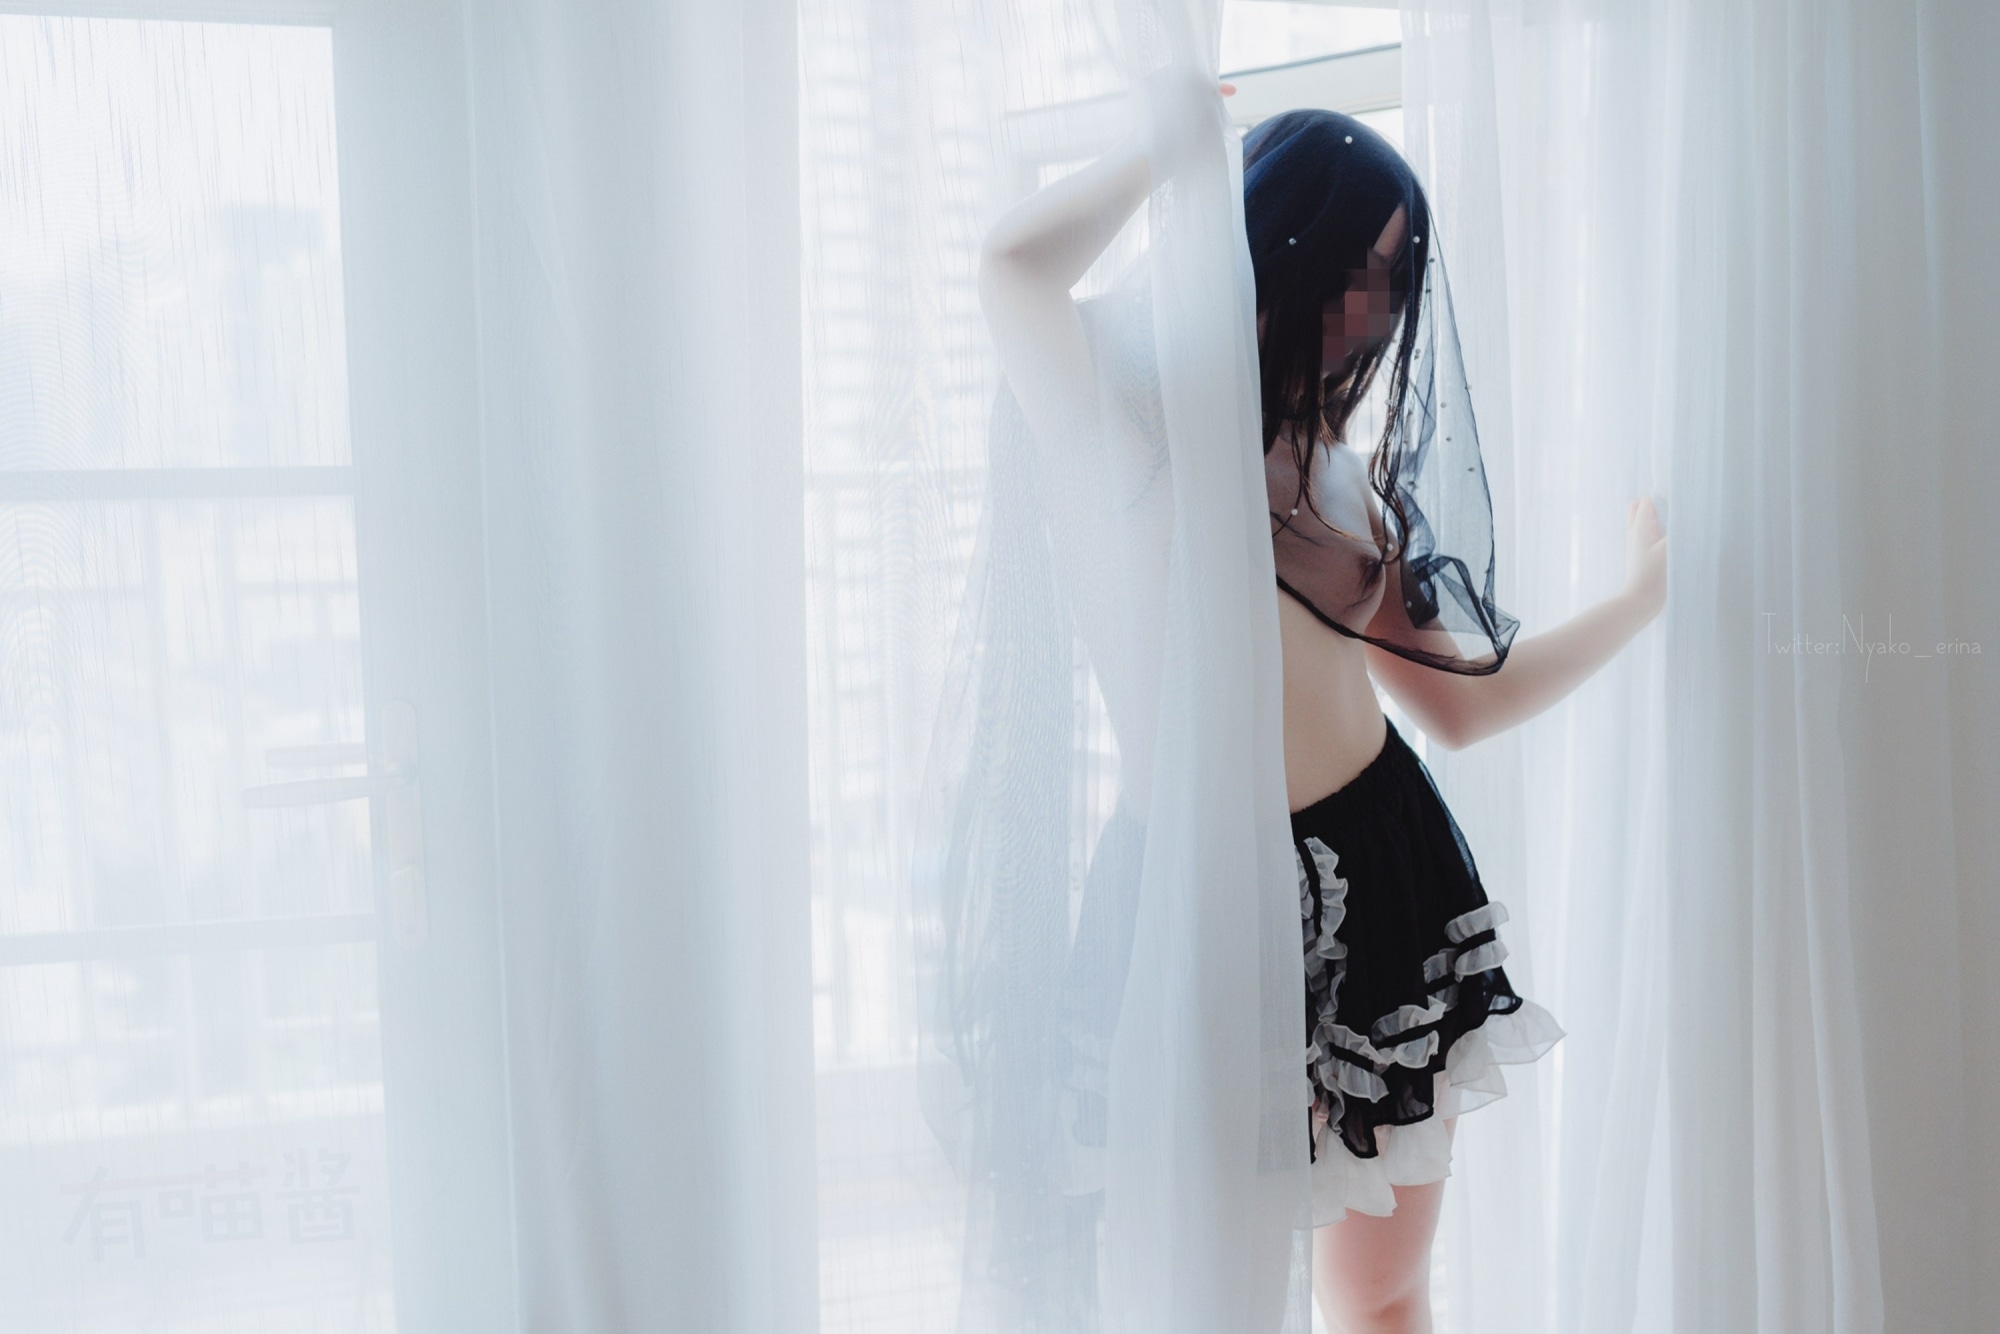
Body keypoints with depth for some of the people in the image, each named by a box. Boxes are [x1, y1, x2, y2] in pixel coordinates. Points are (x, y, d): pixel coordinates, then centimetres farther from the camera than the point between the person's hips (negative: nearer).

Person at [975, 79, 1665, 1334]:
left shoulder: (1342, 476, 13)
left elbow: (1456, 702, 17)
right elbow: (1016, 265, -26)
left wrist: (1639, 598, 19)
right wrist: (1165, 144, -13)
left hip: (1388, 881, 5)